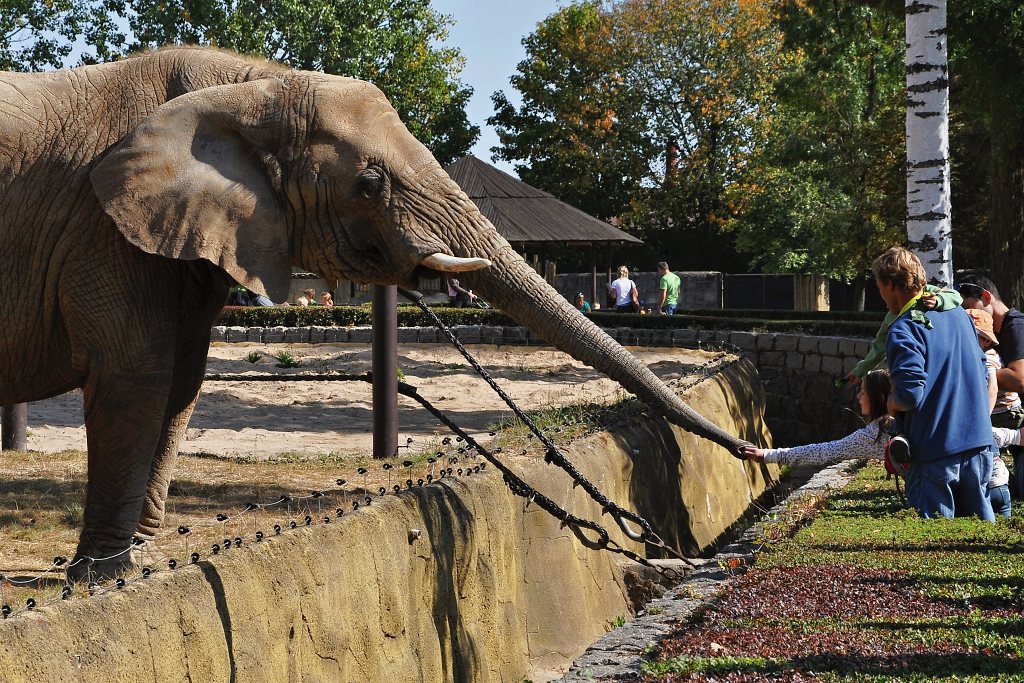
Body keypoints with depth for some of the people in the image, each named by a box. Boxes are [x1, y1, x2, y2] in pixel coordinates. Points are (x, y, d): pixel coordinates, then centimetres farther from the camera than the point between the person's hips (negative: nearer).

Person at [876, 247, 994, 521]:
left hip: (935, 452, -7)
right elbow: (982, 368, 20)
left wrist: (891, 404, -3)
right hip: (980, 444, 7)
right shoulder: (959, 314, 11)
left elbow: (909, 394, -23)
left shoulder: (903, 330, -14)